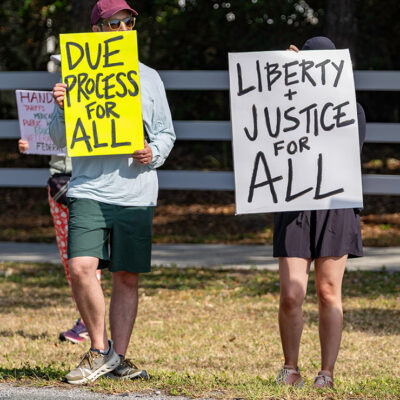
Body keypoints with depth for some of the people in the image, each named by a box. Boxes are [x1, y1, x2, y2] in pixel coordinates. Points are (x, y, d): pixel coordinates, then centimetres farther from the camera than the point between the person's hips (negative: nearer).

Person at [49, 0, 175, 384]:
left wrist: (153, 153, -5)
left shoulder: (149, 78, 12)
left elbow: (166, 132, 16)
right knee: (81, 268, -17)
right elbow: (60, 139, 8)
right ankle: (100, 350, 0)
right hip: (89, 190, -2)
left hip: (136, 193, 2)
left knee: (127, 277, 4)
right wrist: (62, 108, -12)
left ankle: (118, 357, 15)